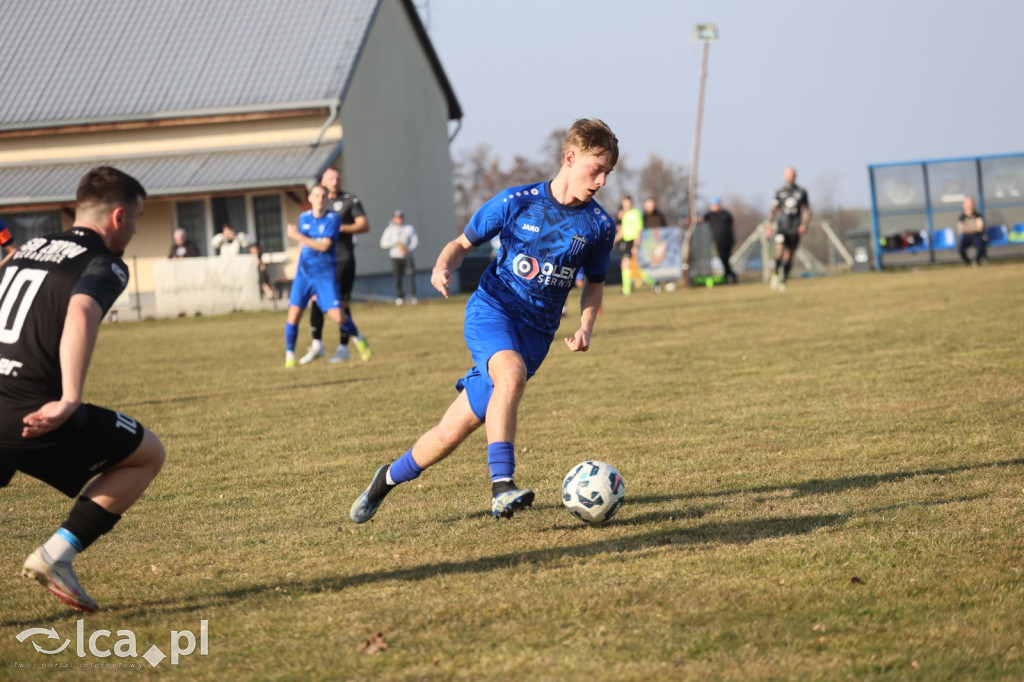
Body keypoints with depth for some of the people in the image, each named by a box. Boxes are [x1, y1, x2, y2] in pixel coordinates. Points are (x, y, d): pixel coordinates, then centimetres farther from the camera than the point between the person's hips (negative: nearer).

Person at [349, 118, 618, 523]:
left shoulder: (599, 226, 1)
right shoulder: (516, 202, -7)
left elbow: (595, 282, 18)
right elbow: (463, 244, 4)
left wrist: (586, 326, 0)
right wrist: (443, 267, -18)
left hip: (536, 331, 3)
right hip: (492, 310, -3)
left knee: (451, 432, -3)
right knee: (512, 373, -38)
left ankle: (390, 478, 21)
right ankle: (501, 487, -39)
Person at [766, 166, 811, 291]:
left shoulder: (801, 192, 7)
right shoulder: (779, 192, 6)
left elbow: (806, 210, 11)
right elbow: (773, 209, 11)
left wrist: (804, 224, -2)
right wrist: (769, 224, 2)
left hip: (795, 229, 1)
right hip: (782, 226, -1)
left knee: (789, 256, 3)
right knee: (779, 251, -20)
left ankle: (783, 281, 14)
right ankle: (775, 274, 0)